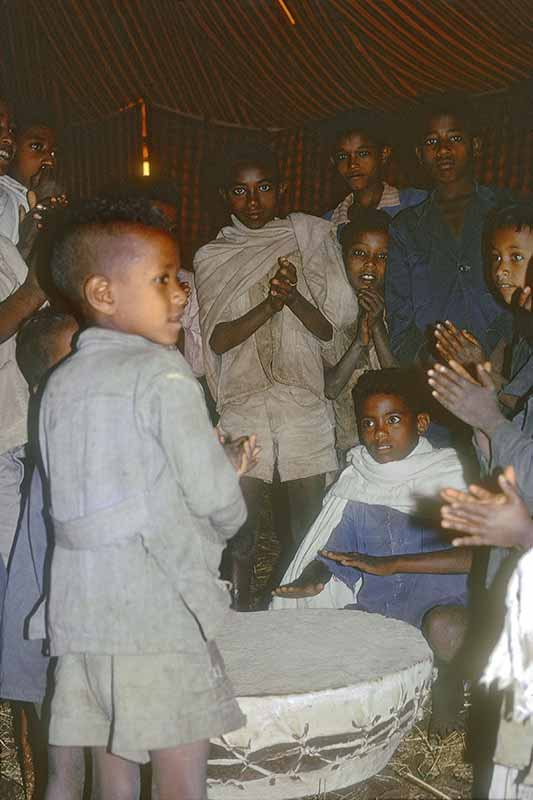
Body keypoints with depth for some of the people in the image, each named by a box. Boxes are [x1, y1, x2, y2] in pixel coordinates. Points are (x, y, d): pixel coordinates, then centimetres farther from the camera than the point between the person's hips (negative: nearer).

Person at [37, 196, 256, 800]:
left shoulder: (61, 383, 10)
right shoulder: (162, 372, -11)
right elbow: (213, 495, -13)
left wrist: (220, 466, 16)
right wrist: (224, 520, 11)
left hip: (80, 614, 7)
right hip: (159, 610, -7)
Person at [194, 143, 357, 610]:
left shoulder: (308, 242, 7)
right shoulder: (212, 258, 6)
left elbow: (327, 330, 3)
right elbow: (217, 340, -3)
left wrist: (294, 297, -17)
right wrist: (270, 304, -18)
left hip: (304, 399, 1)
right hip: (242, 401, 0)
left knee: (310, 518, 3)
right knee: (241, 520, -3)